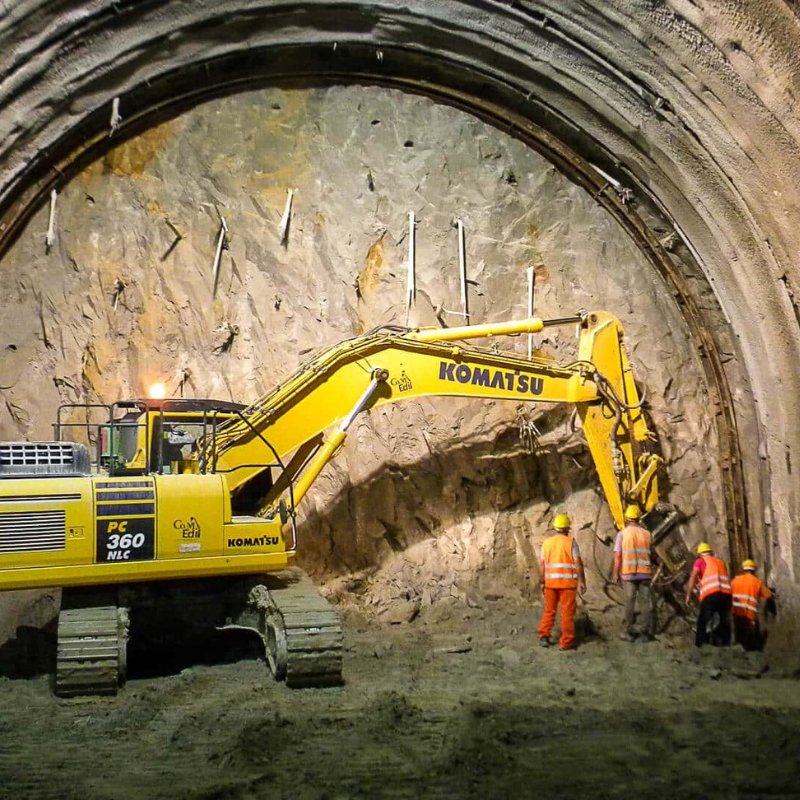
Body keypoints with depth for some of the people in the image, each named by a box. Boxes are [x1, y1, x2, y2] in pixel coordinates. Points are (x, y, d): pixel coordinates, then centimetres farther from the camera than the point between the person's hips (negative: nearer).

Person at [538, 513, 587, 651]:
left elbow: (542, 565, 5)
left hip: (550, 582, 3)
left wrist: (542, 583, 12)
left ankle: (544, 636, 8)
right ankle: (566, 642, 4)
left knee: (549, 610, 15)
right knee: (567, 612, 3)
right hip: (567, 582, -3)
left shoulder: (547, 542, 5)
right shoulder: (570, 542, -4)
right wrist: (582, 582, -4)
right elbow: (578, 563, -9)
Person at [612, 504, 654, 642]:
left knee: (630, 603, 6)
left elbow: (617, 556, -6)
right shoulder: (647, 534, 4)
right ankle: (646, 632, 6)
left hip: (628, 573, -1)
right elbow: (652, 555, 5)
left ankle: (629, 632, 10)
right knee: (646, 602, 6)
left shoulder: (622, 534, -3)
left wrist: (616, 574, 1)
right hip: (645, 573, 1)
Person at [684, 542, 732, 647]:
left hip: (710, 595, -5)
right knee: (724, 623, 11)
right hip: (726, 593, 5)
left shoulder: (700, 561, 13)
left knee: (703, 622, -2)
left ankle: (701, 645, -9)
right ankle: (725, 645, 10)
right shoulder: (720, 562, 28)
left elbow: (693, 577, 1)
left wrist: (688, 595, 2)